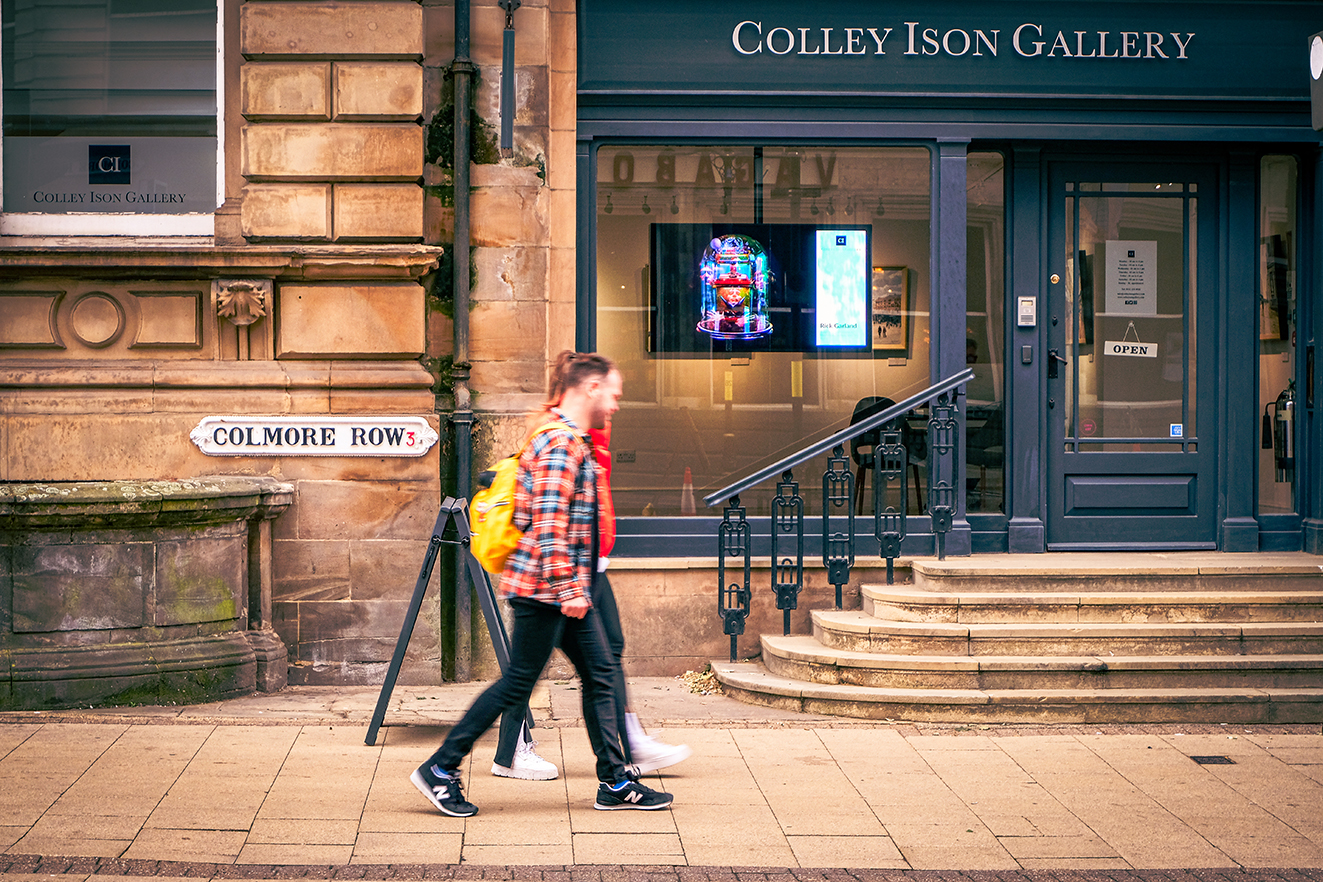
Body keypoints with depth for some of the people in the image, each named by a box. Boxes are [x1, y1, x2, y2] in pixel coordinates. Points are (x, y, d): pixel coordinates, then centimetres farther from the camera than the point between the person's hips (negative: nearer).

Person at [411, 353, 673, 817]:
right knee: (517, 682, -4)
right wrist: (569, 590, -24)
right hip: (546, 587, -10)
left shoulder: (574, 441, 17)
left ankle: (614, 783, 13)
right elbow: (549, 522, -23)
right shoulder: (560, 442, -16)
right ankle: (439, 769, 3)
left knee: (599, 674, 9)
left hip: (567, 589, 10)